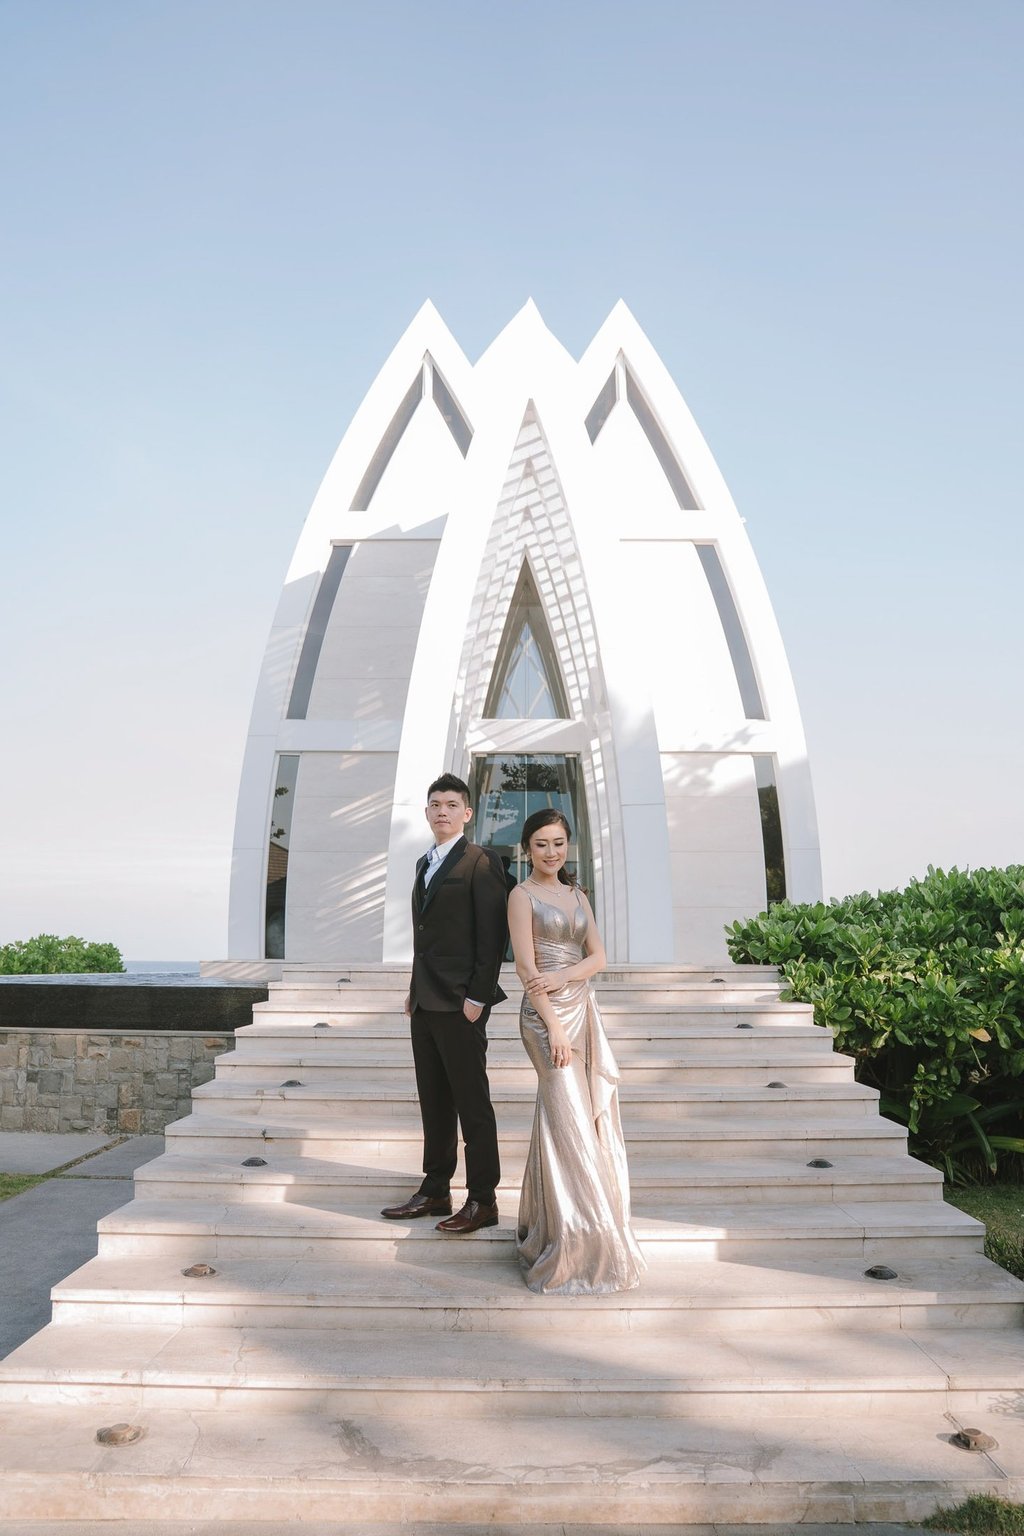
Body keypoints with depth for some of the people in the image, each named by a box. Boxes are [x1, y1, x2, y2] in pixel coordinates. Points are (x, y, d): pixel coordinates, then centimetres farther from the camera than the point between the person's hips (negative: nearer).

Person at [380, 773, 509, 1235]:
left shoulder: (481, 863, -9)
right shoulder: (425, 863, 16)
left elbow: (493, 935, -14)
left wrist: (477, 997, -17)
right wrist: (415, 989, 15)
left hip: (460, 1005, -8)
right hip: (425, 1004, 8)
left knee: (472, 1104, 1)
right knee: (434, 1103, 15)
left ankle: (482, 1200, 11)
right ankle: (435, 1191, 25)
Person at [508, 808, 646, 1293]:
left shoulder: (577, 895, 14)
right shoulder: (523, 895, -5)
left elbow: (598, 956, 7)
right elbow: (526, 967, -11)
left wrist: (563, 976, -14)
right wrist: (554, 1027, -17)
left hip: (582, 1009, 6)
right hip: (547, 1015, -6)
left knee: (575, 1117, 10)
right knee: (570, 1122, -6)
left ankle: (546, 1230, 25)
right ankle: (574, 1247, 5)